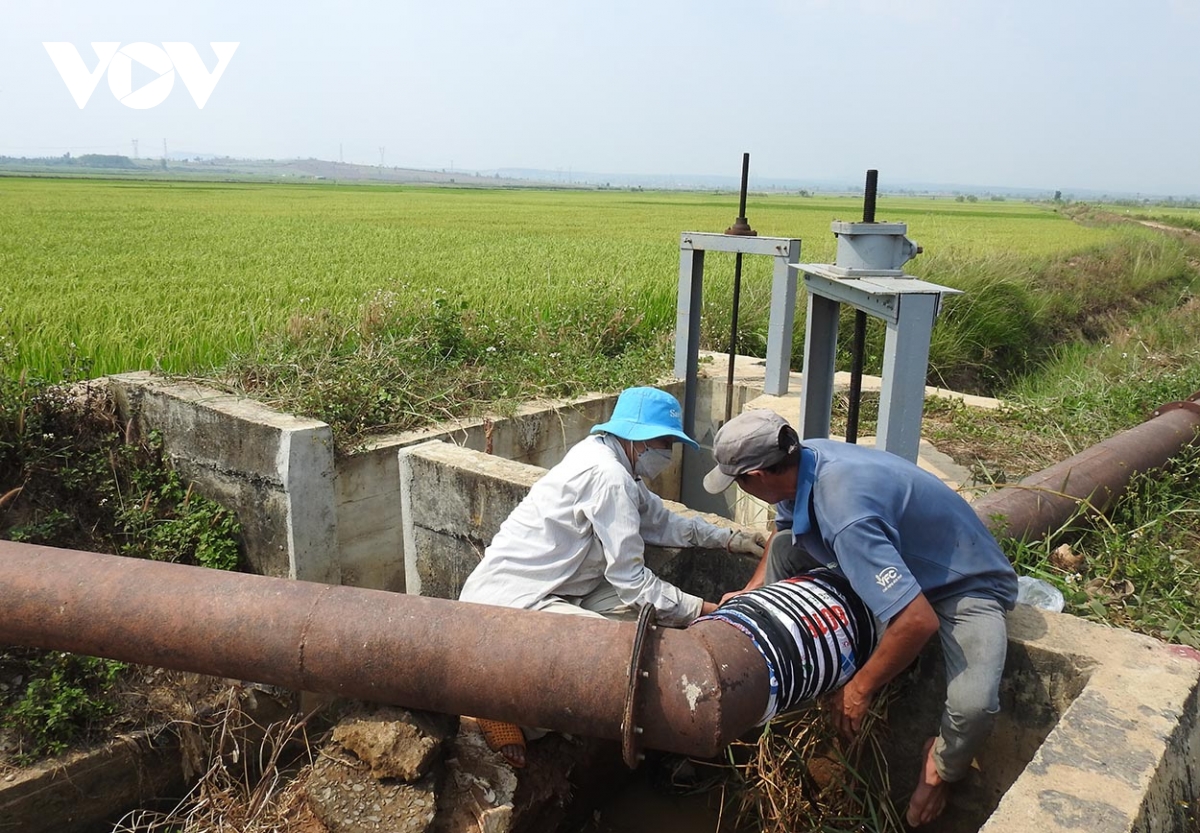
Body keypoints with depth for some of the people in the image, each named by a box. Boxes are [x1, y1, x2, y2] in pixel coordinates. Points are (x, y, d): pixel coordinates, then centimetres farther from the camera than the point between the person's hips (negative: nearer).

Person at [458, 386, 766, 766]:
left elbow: (660, 521, 21)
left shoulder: (608, 457, 10)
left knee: (653, 602, 5)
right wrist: (707, 610, -10)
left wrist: (730, 538, 13)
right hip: (507, 602, -10)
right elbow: (631, 580, -18)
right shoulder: (608, 475, -20)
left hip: (549, 591, 10)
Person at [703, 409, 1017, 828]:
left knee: (973, 704, -32)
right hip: (902, 557, 8)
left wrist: (859, 690, -27)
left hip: (967, 583, -8)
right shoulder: (802, 457, -14)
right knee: (784, 545, 5)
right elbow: (784, 526, 11)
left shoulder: (844, 514, -41)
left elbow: (919, 620, -41)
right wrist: (752, 590, 5)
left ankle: (940, 768, 4)